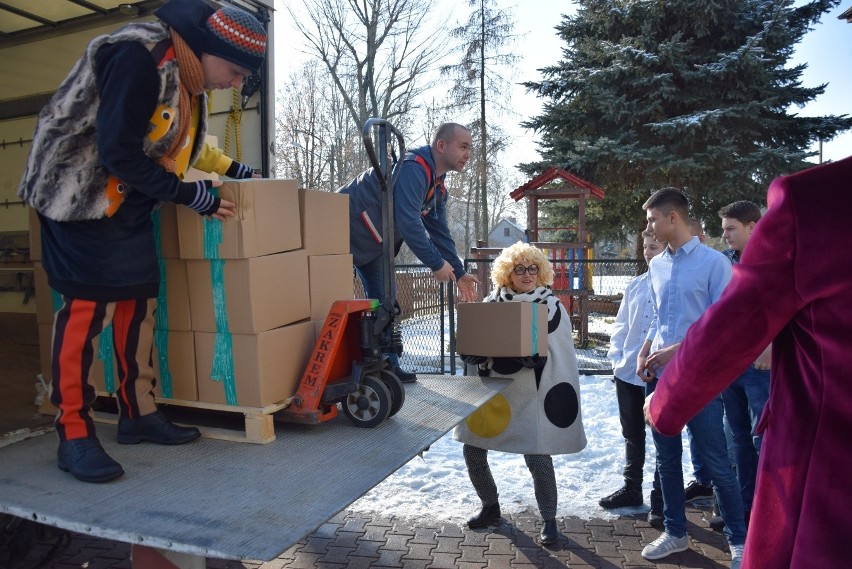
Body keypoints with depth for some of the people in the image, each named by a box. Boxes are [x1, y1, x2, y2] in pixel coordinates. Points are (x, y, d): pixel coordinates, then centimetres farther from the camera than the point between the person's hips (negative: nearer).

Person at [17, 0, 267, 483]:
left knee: (139, 299, 6)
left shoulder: (188, 77, 6)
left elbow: (184, 141, 22)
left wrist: (233, 170, 14)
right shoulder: (139, 56, -23)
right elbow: (118, 152, -26)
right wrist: (191, 196, -21)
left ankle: (139, 413, 16)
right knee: (88, 304, -11)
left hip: (129, 204, 9)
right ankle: (74, 435, -2)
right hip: (81, 193, -9)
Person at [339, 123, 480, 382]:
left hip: (374, 241, 10)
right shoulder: (413, 169, -25)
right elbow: (408, 222, -34)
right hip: (347, 230, -10)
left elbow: (439, 231, 11)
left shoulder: (437, 185, 7)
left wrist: (459, 273, 6)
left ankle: (387, 365, 15)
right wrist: (436, 264, -28)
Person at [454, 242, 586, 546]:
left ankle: (549, 520, 21)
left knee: (538, 458, -4)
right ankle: (490, 506, 33)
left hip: (529, 395, -4)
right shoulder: (492, 303, 4)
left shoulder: (551, 307, -3)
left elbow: (561, 359, -4)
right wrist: (473, 352, -14)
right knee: (473, 451, 8)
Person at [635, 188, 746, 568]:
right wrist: (644, 353, 3)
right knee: (666, 459, 13)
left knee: (715, 463, 2)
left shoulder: (714, 262, -9)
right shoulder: (656, 265, 10)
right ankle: (675, 532, 28)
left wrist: (678, 350, -18)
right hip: (660, 376, 6)